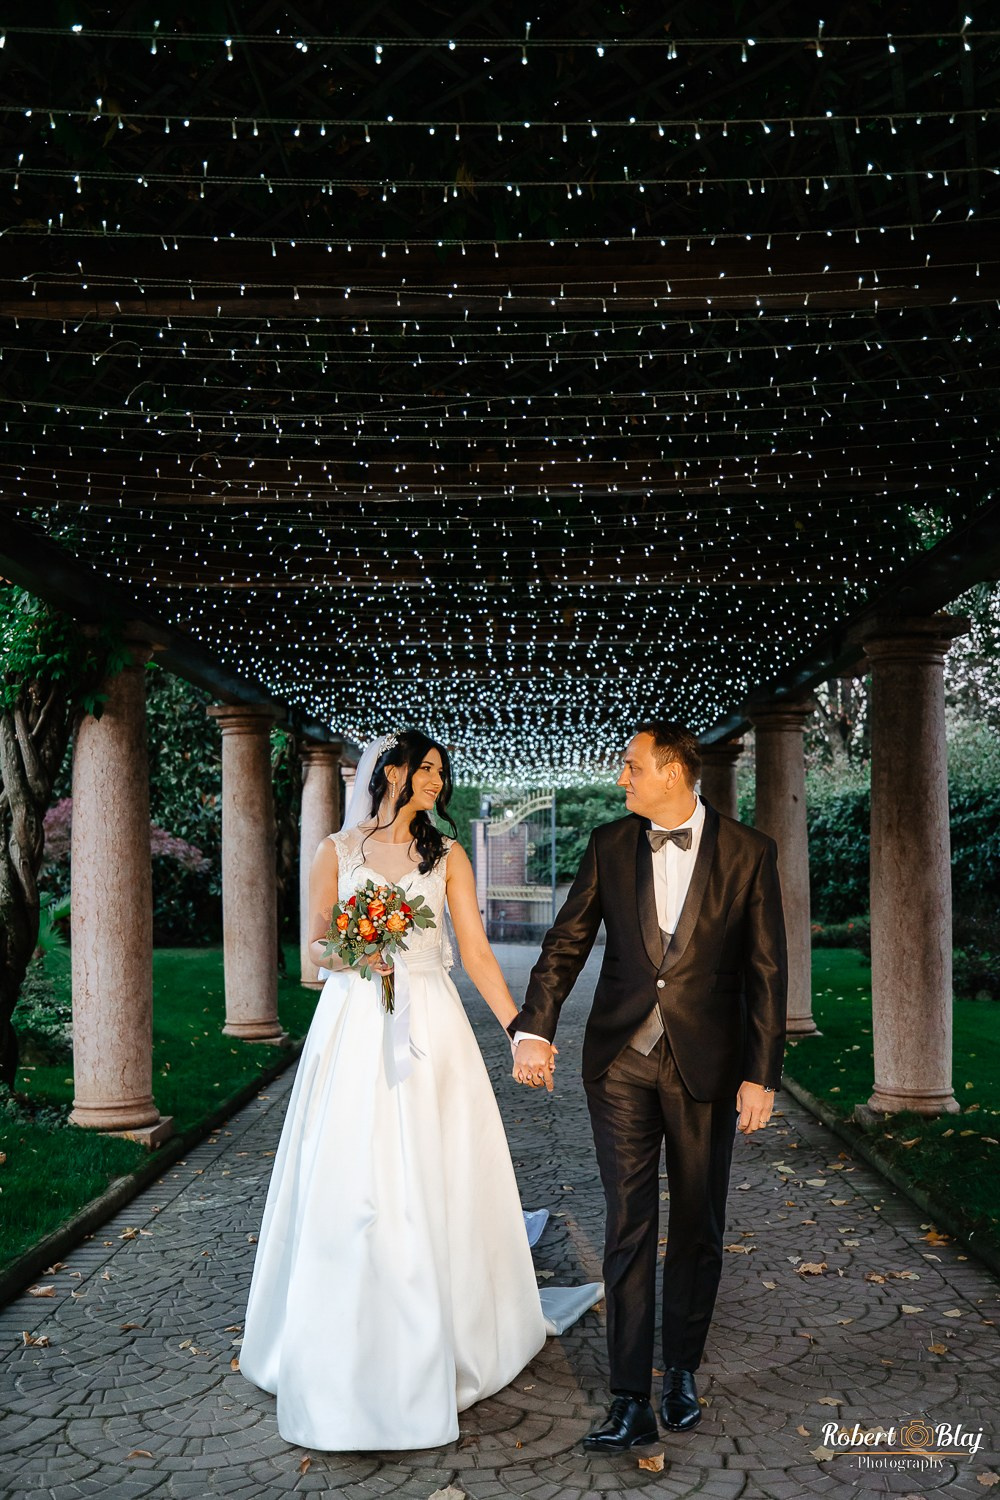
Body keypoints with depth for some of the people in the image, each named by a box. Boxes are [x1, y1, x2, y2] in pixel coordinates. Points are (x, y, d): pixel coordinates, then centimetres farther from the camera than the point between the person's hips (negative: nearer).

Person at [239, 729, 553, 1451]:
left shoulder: (447, 855, 7)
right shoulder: (338, 851, 6)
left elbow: (477, 953, 3)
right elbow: (316, 945, 9)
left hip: (429, 1028, 1)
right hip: (352, 1026, -1)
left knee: (434, 1183, 2)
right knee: (349, 1183, -1)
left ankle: (437, 1346, 18)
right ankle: (350, 1355, 14)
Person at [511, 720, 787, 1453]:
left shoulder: (748, 852, -5)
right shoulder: (610, 845, 2)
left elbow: (766, 971, -4)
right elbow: (567, 942, 2)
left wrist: (761, 1075, -7)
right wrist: (533, 1027, -11)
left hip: (707, 1063, -1)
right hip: (621, 1061, 1)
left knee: (698, 1227, 12)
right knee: (629, 1227, 1)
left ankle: (682, 1371, 32)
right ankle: (632, 1402, 8)